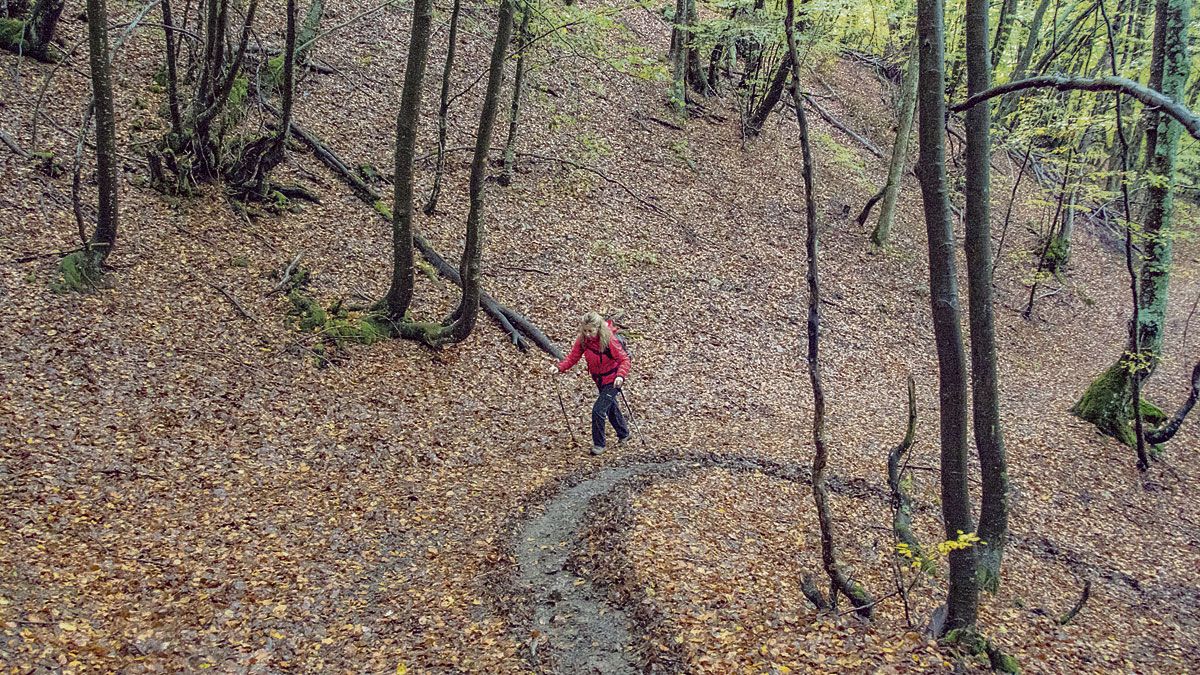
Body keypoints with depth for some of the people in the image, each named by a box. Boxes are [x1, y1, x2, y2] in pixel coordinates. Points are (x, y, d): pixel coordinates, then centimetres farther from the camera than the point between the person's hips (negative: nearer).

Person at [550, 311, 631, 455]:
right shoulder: (582, 340, -12)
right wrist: (559, 367, -28)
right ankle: (623, 434, 49)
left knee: (598, 410, -14)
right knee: (610, 407, 25)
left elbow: (624, 359, -24)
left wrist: (620, 375, -41)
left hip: (612, 381, -7)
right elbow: (572, 357, -10)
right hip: (599, 380, 7)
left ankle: (599, 444, 5)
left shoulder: (609, 340, -28)